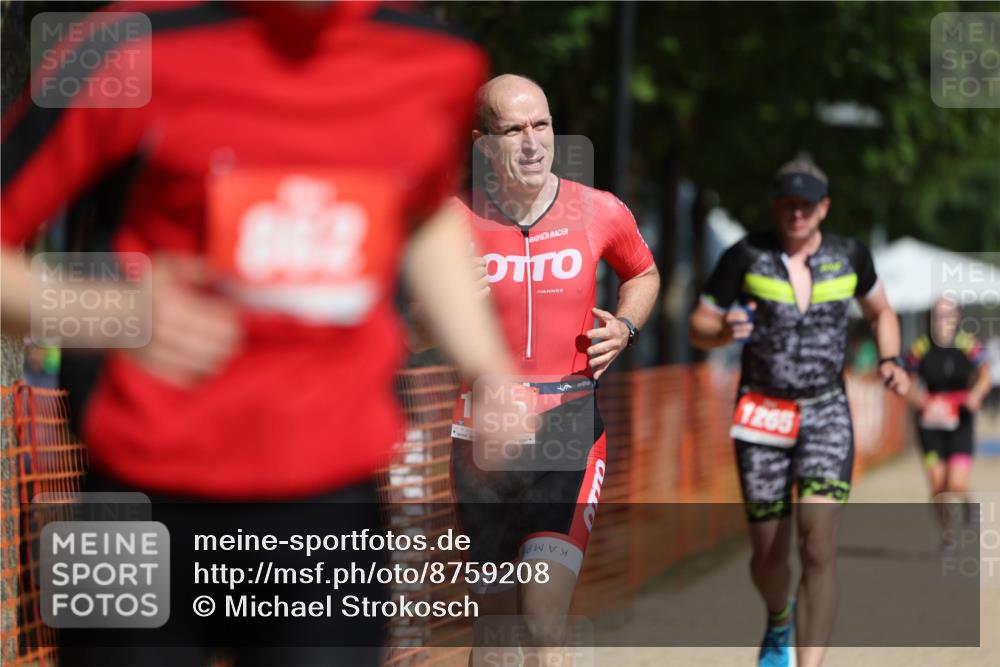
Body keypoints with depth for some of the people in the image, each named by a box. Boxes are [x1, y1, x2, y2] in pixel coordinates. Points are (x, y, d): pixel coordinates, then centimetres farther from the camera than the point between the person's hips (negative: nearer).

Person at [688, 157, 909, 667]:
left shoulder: (849, 257, 3)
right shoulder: (745, 257, -4)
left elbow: (880, 312, 22)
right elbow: (698, 329, 1)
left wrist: (890, 361, 3)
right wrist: (724, 332, -22)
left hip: (826, 415, 0)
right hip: (762, 415, 0)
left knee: (819, 548, -18)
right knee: (769, 555, 7)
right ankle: (778, 621, 44)